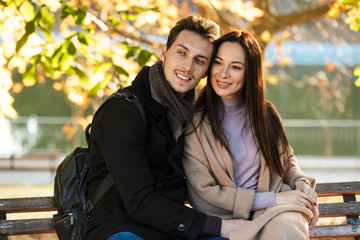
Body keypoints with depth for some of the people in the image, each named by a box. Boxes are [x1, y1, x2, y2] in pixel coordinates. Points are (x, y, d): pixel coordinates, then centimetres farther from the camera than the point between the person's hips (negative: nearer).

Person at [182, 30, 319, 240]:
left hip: (274, 210, 3)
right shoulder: (194, 123, -5)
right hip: (228, 219, -3)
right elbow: (204, 192, -7)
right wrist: (271, 199, -10)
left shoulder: (265, 113, 8)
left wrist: (300, 182, -1)